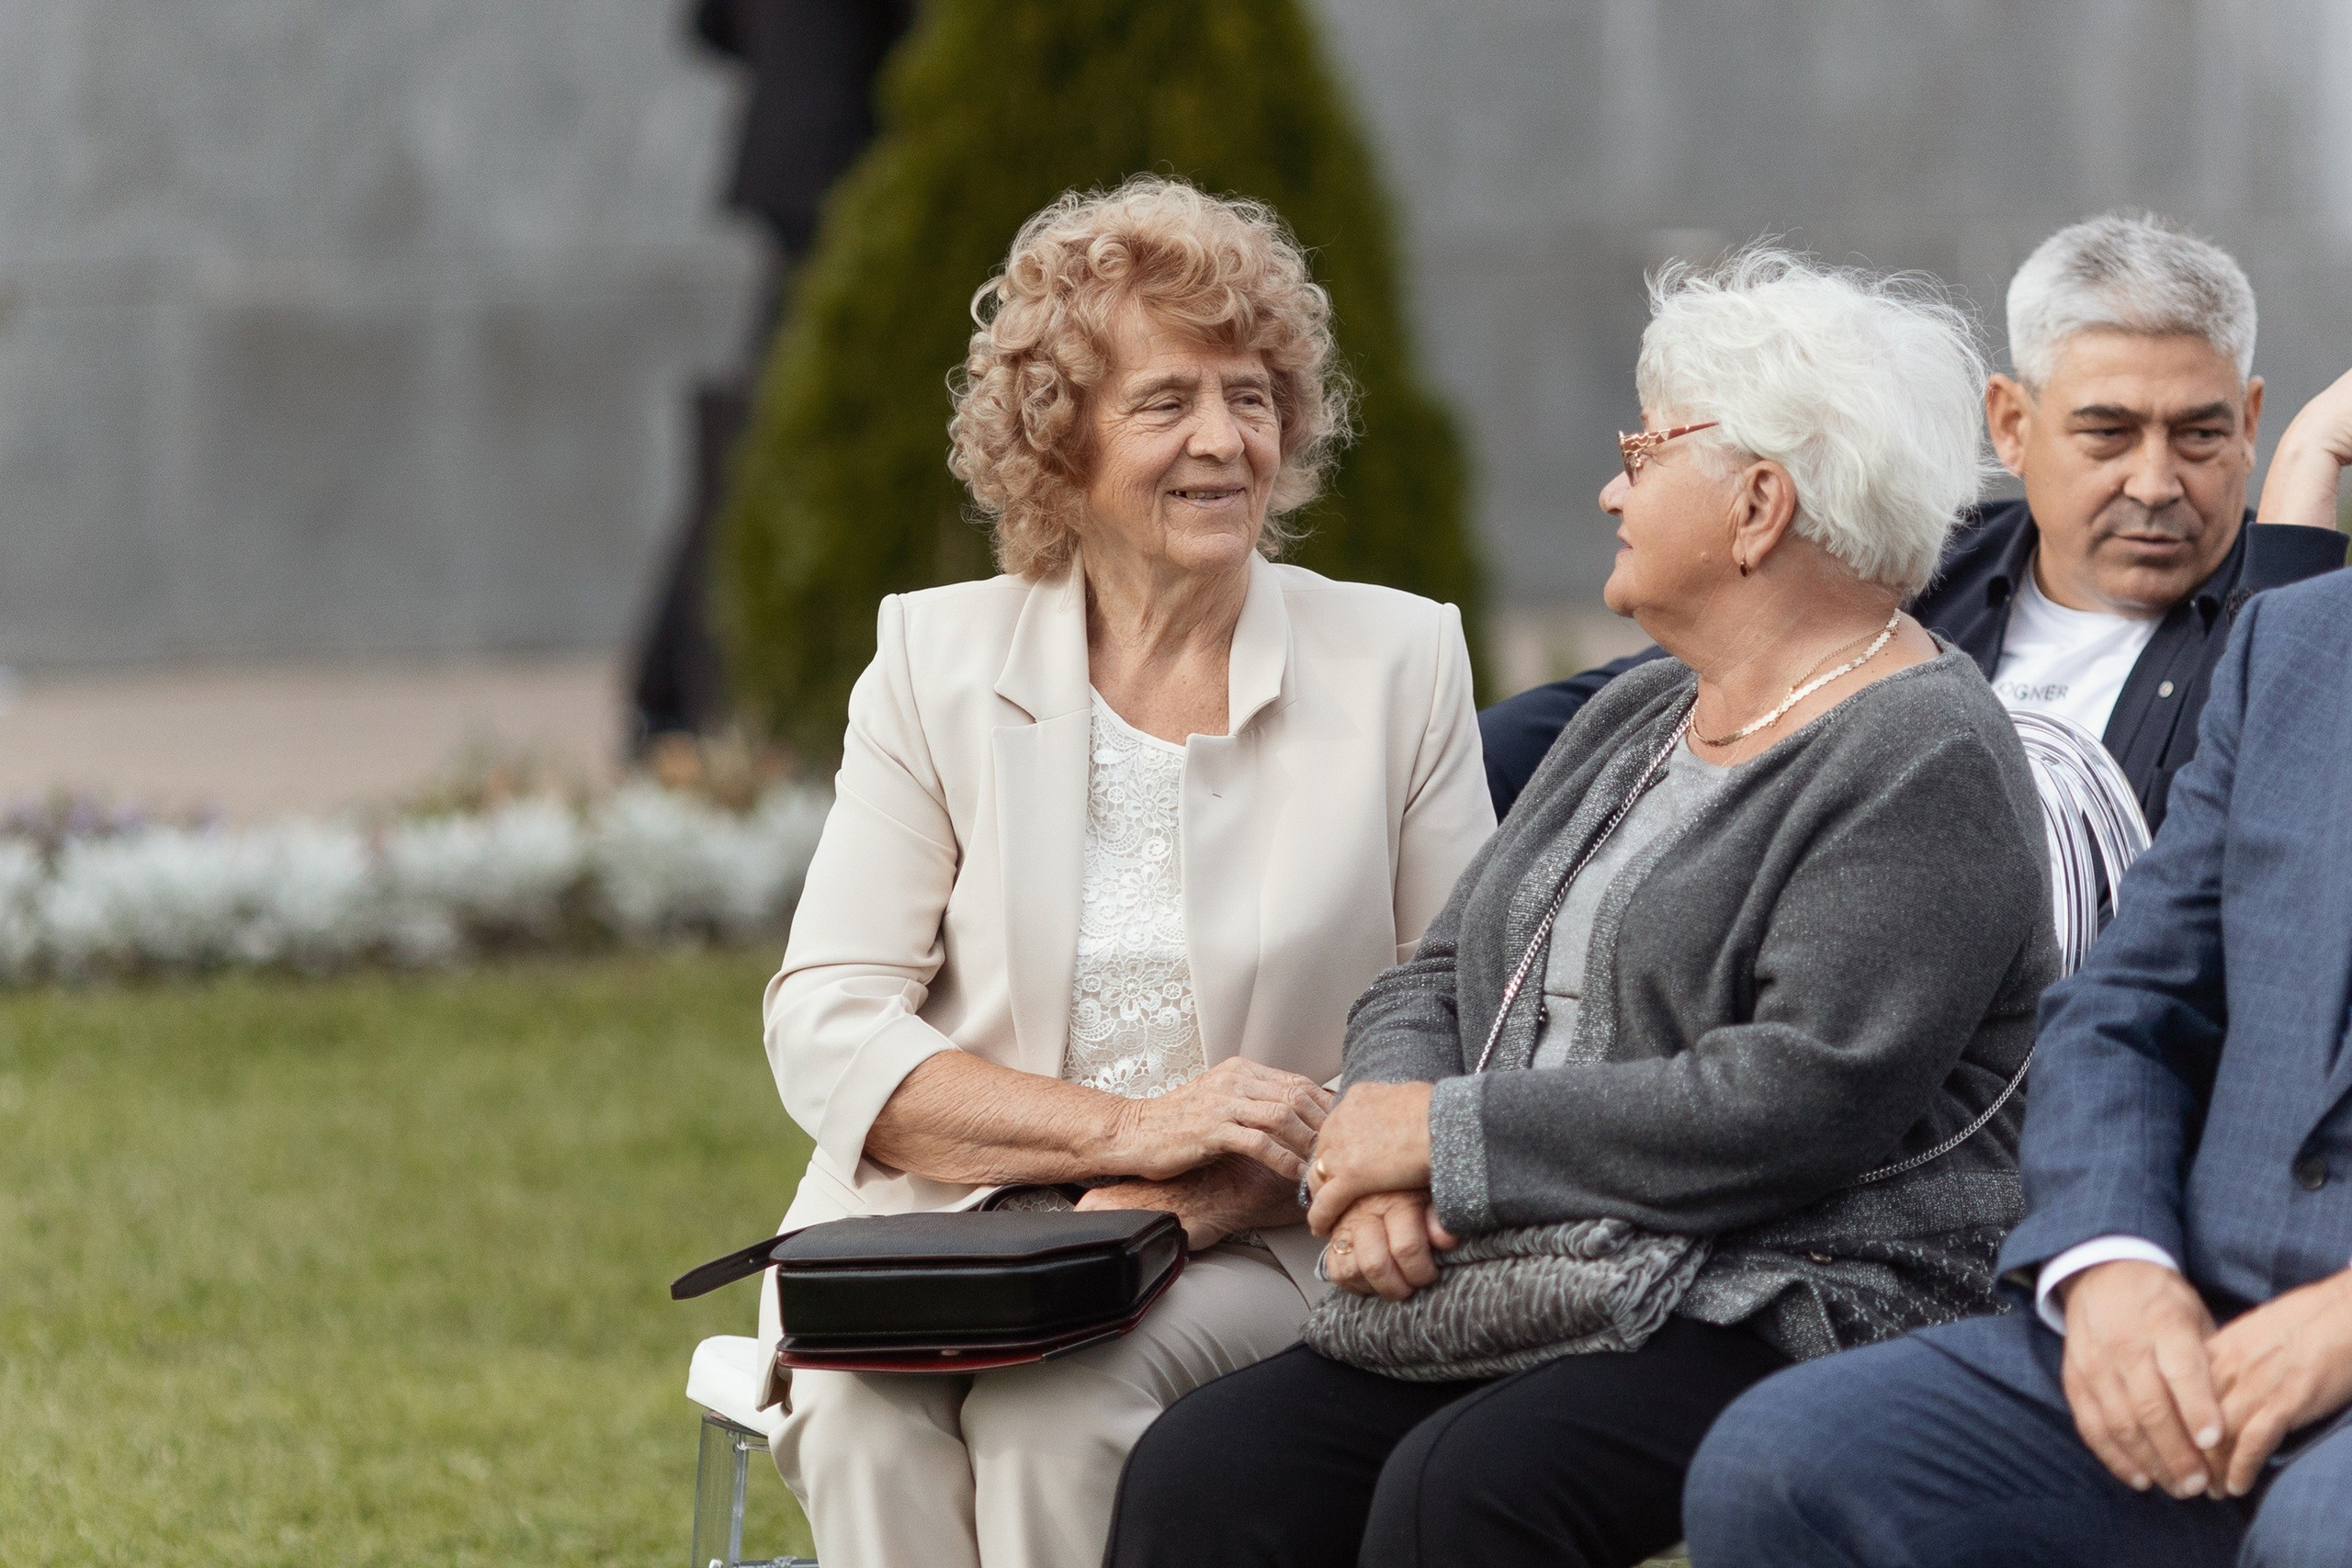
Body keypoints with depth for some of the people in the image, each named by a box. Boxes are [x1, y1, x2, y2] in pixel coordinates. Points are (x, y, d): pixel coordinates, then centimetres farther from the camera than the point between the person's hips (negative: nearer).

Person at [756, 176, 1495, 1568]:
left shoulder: (1397, 661, 6)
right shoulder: (936, 659, 7)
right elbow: (825, 1032, -1)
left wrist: (1225, 1188, -15)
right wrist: (1131, 1129, -16)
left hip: (1257, 1265, -1)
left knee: (1066, 1391, -33)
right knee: (866, 1402, -33)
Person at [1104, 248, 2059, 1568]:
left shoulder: (1923, 766, -8)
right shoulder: (1633, 720, 21)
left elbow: (1801, 1104, -19)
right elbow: (1436, 982, 20)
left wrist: (1450, 1139, -12)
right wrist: (1382, 1172, -4)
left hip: (1802, 1323, -8)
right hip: (1534, 1306, 8)